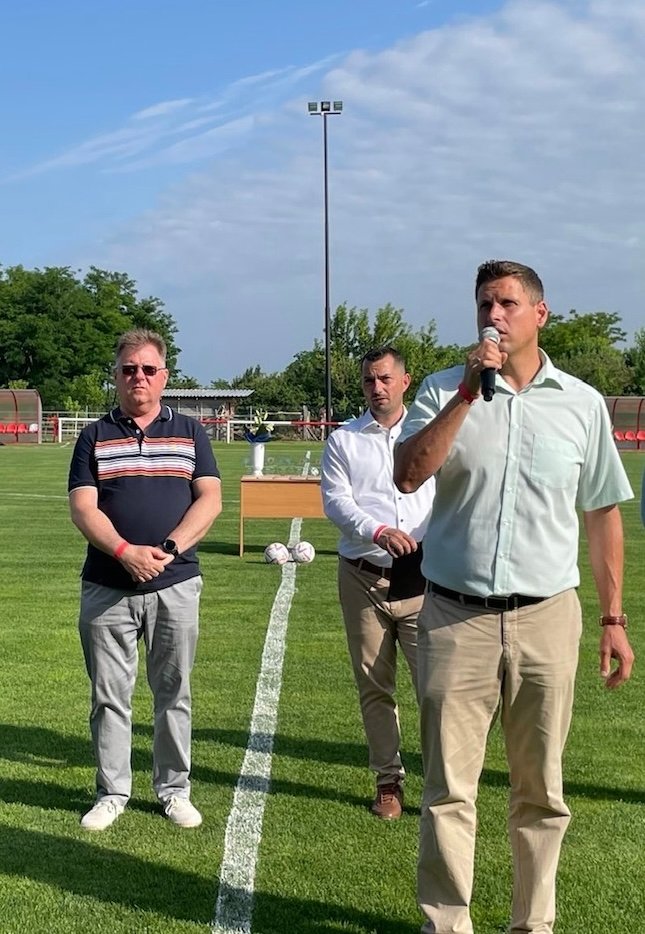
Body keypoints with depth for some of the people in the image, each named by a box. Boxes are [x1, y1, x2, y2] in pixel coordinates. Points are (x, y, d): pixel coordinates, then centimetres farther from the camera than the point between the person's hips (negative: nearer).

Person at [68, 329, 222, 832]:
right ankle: (112, 792, 18)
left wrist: (167, 550, -16)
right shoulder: (95, 436, 7)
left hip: (176, 586, 0)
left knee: (174, 694, 8)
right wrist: (125, 552, -19)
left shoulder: (190, 432, 7)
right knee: (109, 696, 6)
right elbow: (82, 508, -2)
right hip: (107, 587, 0)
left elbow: (210, 499, -2)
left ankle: (175, 790, 20)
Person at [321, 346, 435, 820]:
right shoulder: (343, 440, 9)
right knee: (374, 686, 8)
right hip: (364, 579, 1)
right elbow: (335, 501, -3)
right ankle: (389, 780, 19)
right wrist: (379, 532, -21)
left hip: (422, 576, -1)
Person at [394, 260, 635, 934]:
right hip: (456, 618, -1)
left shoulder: (582, 403, 6)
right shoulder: (444, 390, 3)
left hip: (546, 619, 1)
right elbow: (407, 476, -13)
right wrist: (466, 394, -17)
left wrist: (613, 618, 9)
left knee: (540, 791, 11)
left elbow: (602, 515, 11)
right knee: (448, 789, 2)